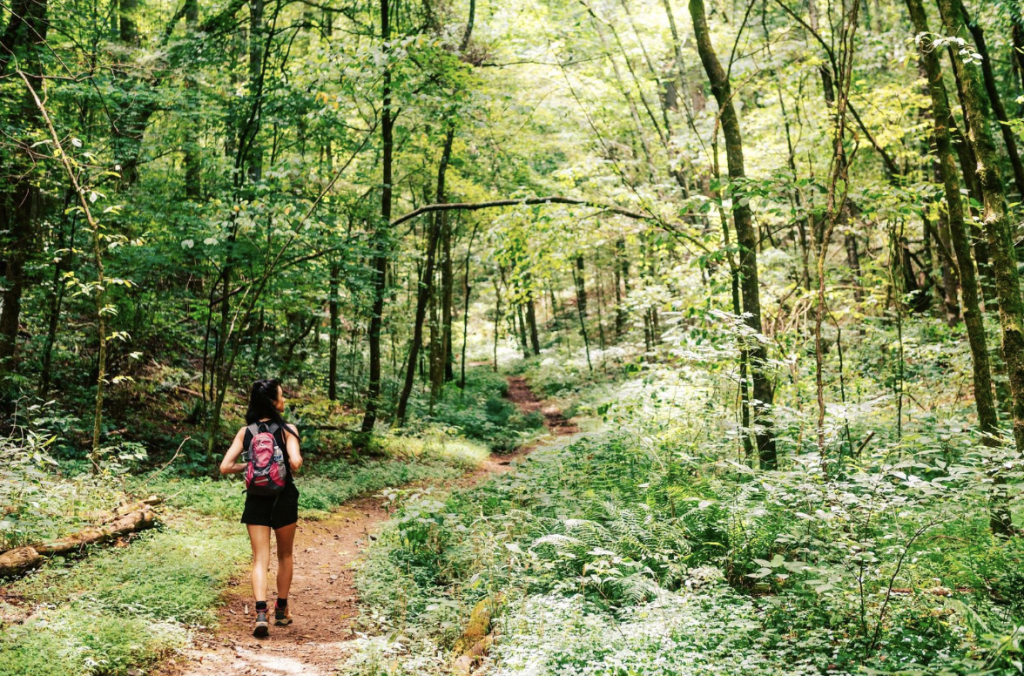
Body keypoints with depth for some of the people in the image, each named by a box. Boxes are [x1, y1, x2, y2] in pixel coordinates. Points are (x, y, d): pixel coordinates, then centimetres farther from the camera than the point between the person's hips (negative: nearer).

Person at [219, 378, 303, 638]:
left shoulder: (245, 432, 0)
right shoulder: (287, 429, -10)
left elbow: (225, 467, -6)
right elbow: (295, 462, -23)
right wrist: (292, 468, 0)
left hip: (256, 499, 2)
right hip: (284, 498, -2)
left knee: (260, 559, 3)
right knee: (284, 556, 17)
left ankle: (261, 613, -14)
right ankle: (282, 611, 27)